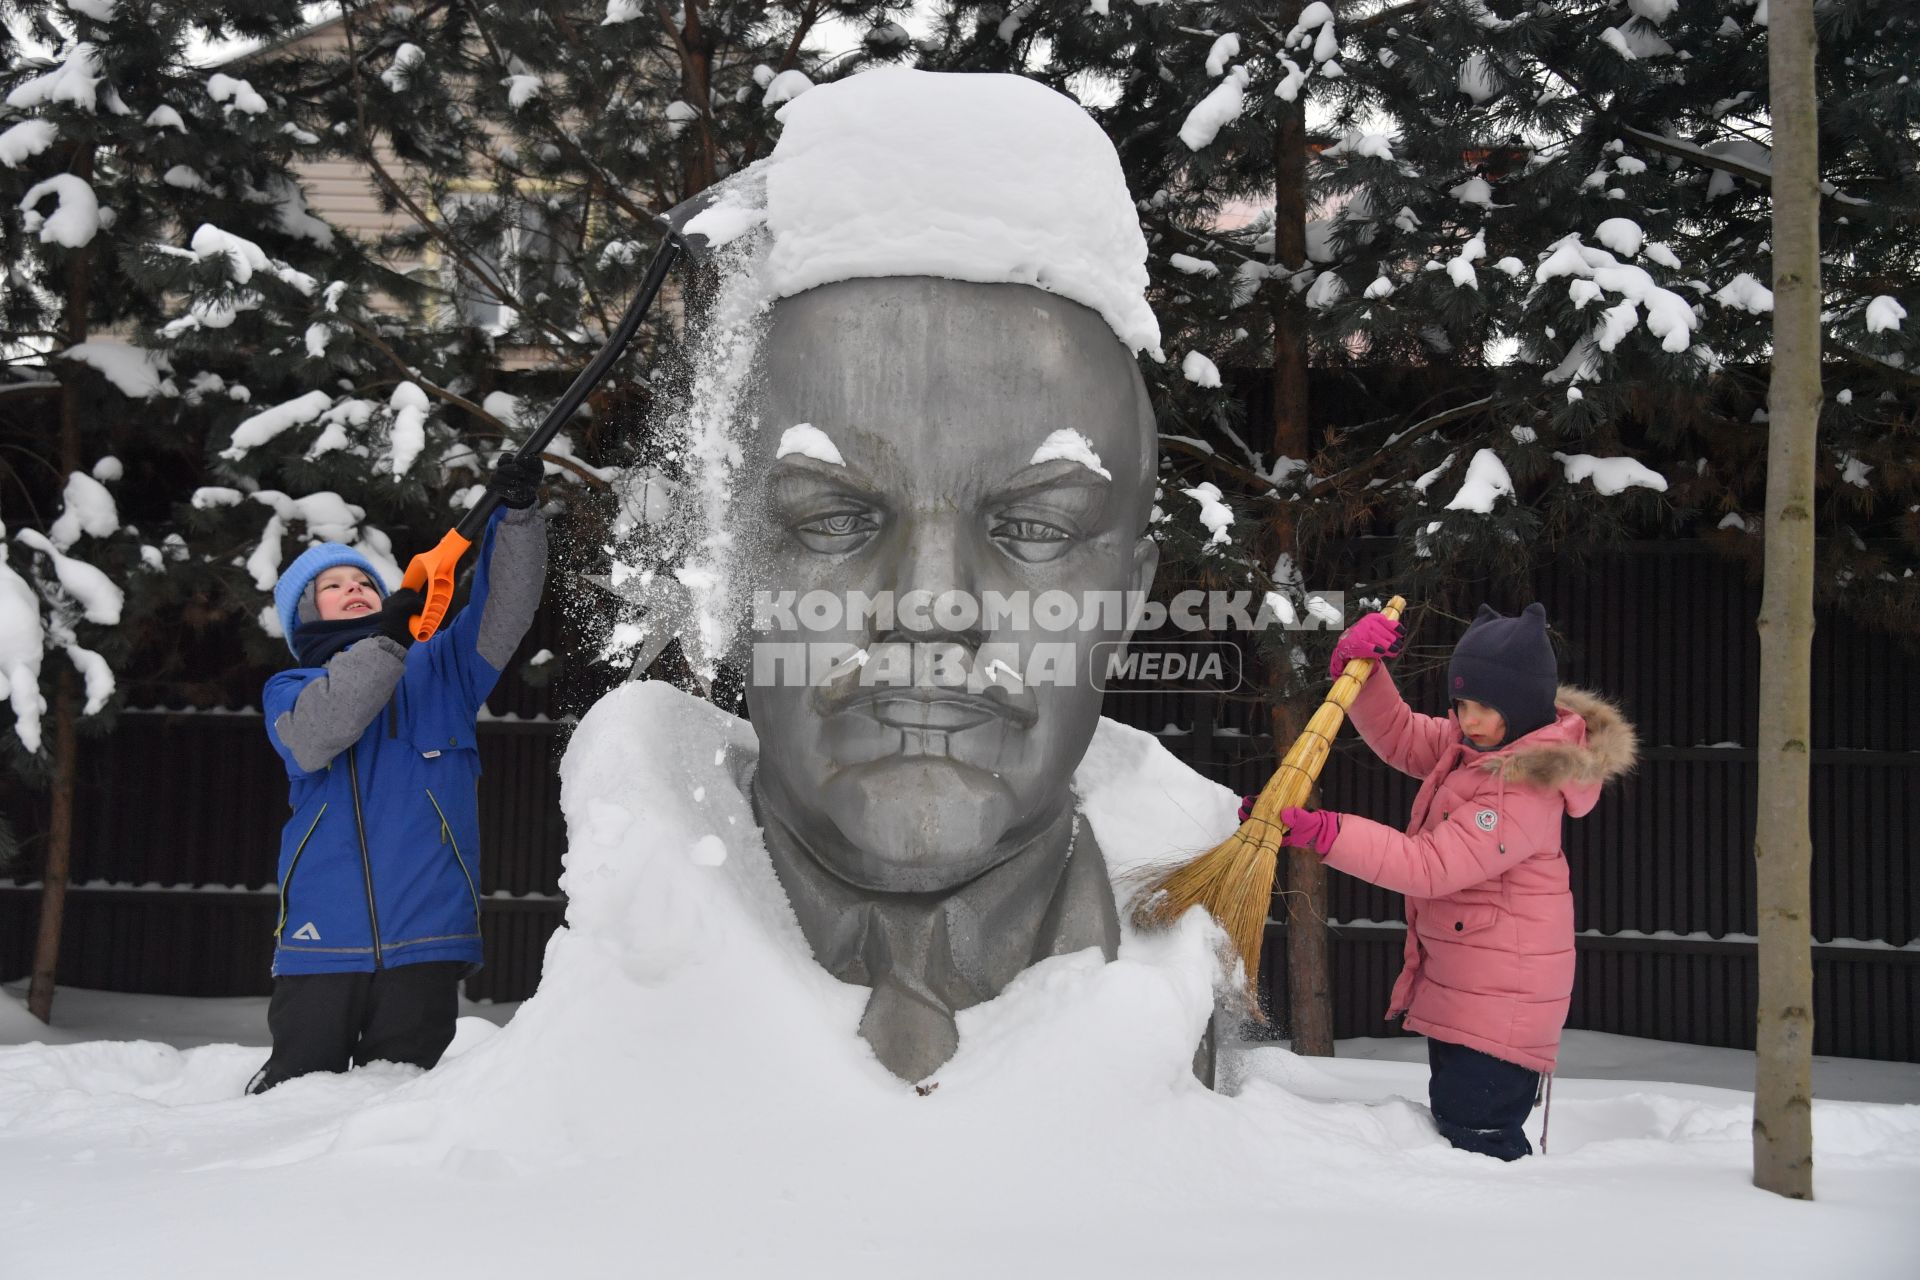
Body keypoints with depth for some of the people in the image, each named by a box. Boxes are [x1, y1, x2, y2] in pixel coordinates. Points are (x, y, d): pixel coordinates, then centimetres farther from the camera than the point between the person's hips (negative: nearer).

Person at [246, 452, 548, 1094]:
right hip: (322, 939, 0)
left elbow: (503, 610, 0)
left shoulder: (437, 669, 15)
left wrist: (516, 515, -15)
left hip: (424, 941, 0)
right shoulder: (289, 691, 12)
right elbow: (316, 734, -12)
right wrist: (385, 641, -20)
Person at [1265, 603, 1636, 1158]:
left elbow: (1428, 867, -28)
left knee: (1475, 1142, -9)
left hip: (1498, 1004, -10)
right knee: (1451, 1120, 19)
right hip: (1457, 988, 10)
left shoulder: (1526, 788, -25)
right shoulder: (1471, 744, 3)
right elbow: (1397, 734, 13)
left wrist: (1320, 832, -33)